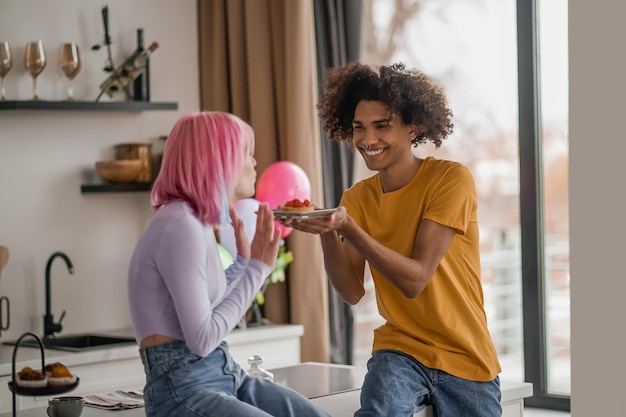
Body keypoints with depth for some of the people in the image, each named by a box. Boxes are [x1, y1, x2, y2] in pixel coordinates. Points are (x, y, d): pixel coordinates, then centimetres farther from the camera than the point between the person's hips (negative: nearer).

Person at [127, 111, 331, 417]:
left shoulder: (199, 223, 12)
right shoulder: (179, 228, -16)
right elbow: (202, 339, -18)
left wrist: (244, 262, 22)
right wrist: (258, 268, -11)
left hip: (225, 375, 9)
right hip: (183, 390, -9)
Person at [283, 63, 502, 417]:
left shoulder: (451, 179, -11)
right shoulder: (357, 198, 4)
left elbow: (415, 279, -18)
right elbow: (353, 292, -4)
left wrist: (347, 227, -28)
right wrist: (328, 233, -20)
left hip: (467, 360, -1)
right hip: (401, 350, 2)